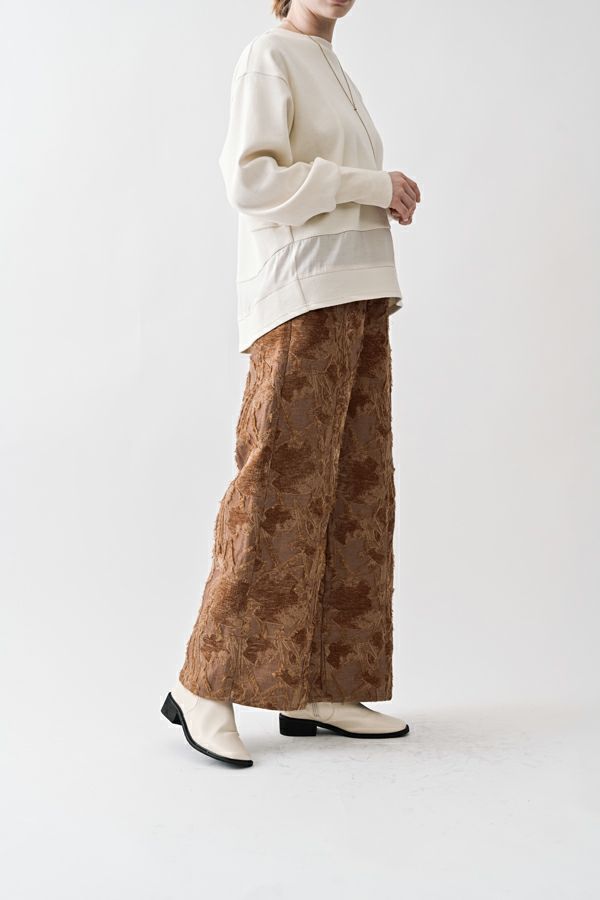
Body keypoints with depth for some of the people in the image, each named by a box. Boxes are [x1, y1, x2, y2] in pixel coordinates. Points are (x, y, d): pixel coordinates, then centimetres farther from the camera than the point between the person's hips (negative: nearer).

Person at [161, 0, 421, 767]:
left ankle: (318, 688, 5)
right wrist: (368, 186, -10)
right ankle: (204, 684, -3)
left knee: (354, 489, 2)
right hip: (300, 299, -8)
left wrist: (387, 198, 9)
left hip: (354, 299, 9)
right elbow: (250, 180, -14)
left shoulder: (333, 75, 26)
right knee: (283, 485, -12)